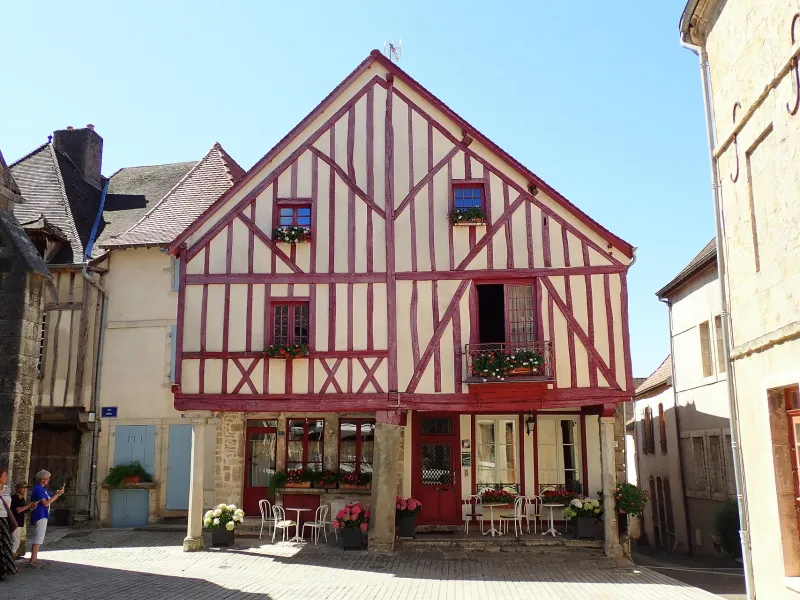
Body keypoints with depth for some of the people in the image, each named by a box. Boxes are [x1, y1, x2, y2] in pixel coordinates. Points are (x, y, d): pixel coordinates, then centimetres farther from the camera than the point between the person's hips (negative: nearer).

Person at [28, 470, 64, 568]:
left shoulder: (43, 489, 13)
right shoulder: (38, 489, -16)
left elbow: (50, 499, 17)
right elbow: (45, 503, -21)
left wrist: (58, 494, 2)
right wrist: (57, 494, -18)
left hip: (43, 516, 10)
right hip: (40, 516, -10)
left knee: (38, 538, 13)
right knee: (38, 538, -10)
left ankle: (34, 559, 18)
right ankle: (32, 560, -9)